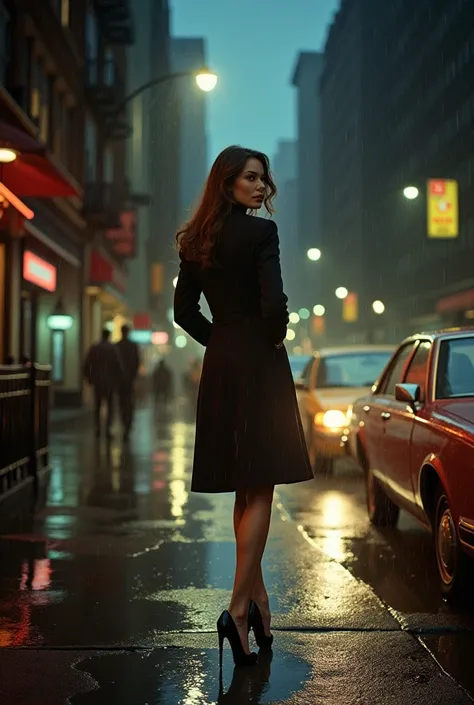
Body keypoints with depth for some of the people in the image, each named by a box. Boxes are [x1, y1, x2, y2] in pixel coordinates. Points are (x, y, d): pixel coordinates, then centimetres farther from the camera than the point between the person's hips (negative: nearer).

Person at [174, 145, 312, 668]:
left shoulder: (196, 241, 9)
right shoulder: (261, 232, -11)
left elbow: (183, 310, 10)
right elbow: (273, 302, -20)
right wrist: (276, 337, -1)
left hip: (219, 368, 7)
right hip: (259, 365, -6)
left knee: (244, 488, 15)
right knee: (260, 488, -3)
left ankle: (256, 595, 25)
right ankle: (238, 607, -10)